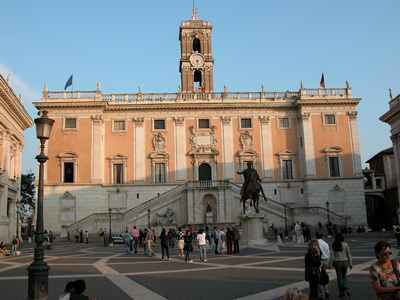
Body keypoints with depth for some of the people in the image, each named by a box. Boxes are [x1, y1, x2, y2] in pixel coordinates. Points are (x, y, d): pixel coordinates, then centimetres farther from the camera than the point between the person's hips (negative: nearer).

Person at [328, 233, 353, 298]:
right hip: (345, 261, 1)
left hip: (337, 262, -1)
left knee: (339, 277, 10)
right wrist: (350, 264, 7)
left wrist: (330, 265, 1)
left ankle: (341, 293, 16)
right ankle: (346, 287, -4)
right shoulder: (345, 245, -6)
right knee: (344, 275, 20)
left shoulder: (333, 245, -8)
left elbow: (332, 256, -7)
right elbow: (348, 255, -1)